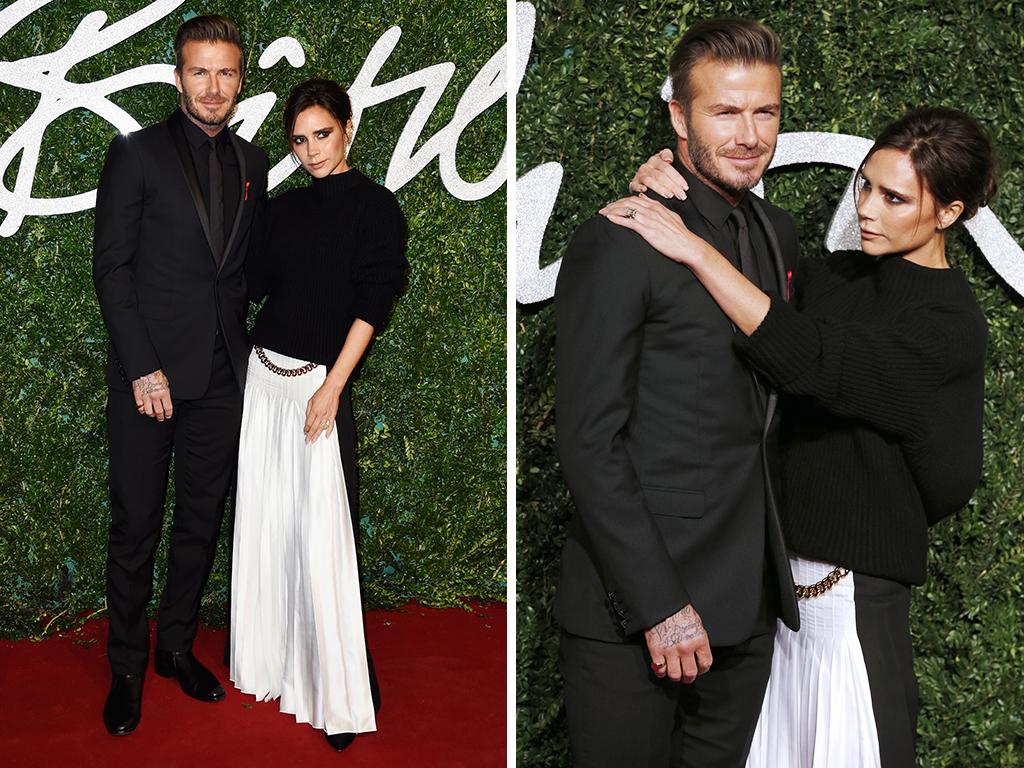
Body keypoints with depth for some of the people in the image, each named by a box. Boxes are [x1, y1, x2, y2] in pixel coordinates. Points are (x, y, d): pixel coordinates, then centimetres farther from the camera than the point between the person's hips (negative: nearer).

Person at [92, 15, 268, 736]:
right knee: (136, 527, 3)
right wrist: (143, 367, -12)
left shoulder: (252, 164, 11)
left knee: (202, 522, 12)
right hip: (150, 372, -4)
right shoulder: (136, 153, -3)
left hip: (223, 377, 4)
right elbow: (111, 267, -6)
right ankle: (127, 667, 18)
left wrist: (247, 347, 5)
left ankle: (177, 644, 28)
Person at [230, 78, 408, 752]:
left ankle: (345, 694, 3)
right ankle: (275, 660, 25)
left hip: (319, 381, -6)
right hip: (264, 375, 6)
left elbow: (371, 306, -11)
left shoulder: (375, 207, -5)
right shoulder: (285, 206, 13)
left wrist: (331, 387, -16)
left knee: (322, 534, -7)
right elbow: (256, 283, 15)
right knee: (265, 521, 10)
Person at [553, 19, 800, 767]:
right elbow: (590, 443, -16)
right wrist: (659, 605, -18)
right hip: (631, 618, -7)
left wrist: (780, 562, 11)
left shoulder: (778, 232, 11)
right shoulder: (619, 243, -13)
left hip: (749, 605, 7)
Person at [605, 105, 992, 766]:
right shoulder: (836, 275, 7)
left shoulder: (950, 324, -14)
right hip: (778, 566, 6)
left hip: (854, 591, -6)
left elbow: (809, 361, -28)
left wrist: (695, 247, -26)